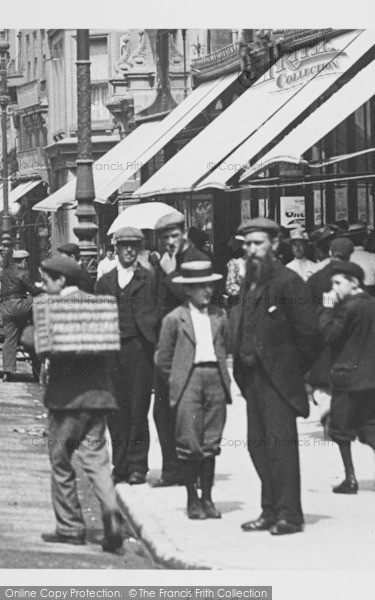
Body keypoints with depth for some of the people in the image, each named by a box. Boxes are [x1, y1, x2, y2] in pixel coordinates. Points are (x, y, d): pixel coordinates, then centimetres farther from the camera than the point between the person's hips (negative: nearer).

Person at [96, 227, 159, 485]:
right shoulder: (105, 282, 15)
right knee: (116, 412, 3)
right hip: (111, 349, 3)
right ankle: (120, 466, 10)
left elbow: (158, 315, 0)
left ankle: (137, 465, 3)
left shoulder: (149, 279, 5)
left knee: (138, 410, -3)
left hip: (139, 347, -3)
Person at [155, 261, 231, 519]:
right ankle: (192, 500, 3)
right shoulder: (175, 319, 2)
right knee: (189, 443, -6)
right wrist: (176, 381, 4)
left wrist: (223, 376, 12)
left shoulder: (220, 316, 13)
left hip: (216, 380, 3)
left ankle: (207, 498, 11)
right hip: (188, 381, -3)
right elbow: (162, 359, 7)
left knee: (211, 443, 3)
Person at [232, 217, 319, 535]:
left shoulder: (288, 282, -9)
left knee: (280, 442, -9)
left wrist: (295, 369, -5)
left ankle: (289, 514, -8)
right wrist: (241, 368, 10)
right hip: (253, 375, 8)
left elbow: (308, 331, -11)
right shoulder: (250, 283, 16)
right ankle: (271, 511, 15)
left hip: (279, 377, -8)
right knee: (258, 443, 8)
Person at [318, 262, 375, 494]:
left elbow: (330, 334, -14)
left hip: (348, 376, -7)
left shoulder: (349, 308, -15)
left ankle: (350, 479, 5)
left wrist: (328, 309, -7)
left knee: (341, 430, 5)